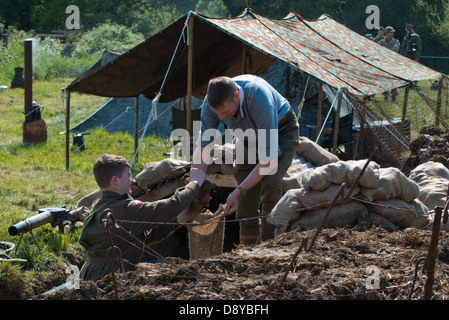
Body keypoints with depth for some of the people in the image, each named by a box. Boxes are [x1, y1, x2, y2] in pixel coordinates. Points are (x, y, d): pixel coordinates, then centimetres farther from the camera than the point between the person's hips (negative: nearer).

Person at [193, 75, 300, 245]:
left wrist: (238, 192, -39)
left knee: (270, 183, -27)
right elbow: (203, 149, -17)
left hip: (281, 130, -5)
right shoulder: (211, 103, -28)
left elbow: (268, 160, -38)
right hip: (248, 136, 5)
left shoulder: (260, 100, -43)